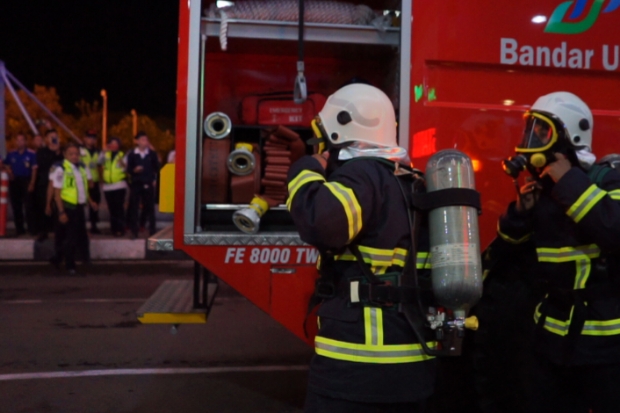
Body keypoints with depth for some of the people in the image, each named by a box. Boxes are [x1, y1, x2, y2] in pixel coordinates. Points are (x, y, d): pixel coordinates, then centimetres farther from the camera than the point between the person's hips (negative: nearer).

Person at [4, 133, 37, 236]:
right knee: (16, 206, 8)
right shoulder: (11, 154, 8)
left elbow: (34, 169, -3)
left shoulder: (31, 154, -3)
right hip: (14, 181, 4)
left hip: (26, 181, -4)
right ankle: (19, 228, 16)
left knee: (28, 205, -8)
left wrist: (32, 183, -9)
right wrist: (10, 174, -4)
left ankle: (32, 228, -4)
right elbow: (7, 166, 17)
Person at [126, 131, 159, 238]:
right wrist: (134, 170, -18)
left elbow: (156, 168, 9)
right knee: (133, 207, 0)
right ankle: (134, 232, 7)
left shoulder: (152, 154, 4)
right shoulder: (131, 154, 3)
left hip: (148, 184, 0)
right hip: (135, 184, 0)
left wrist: (154, 179, -2)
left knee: (150, 207, 3)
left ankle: (152, 231, 10)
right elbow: (129, 169, -1)